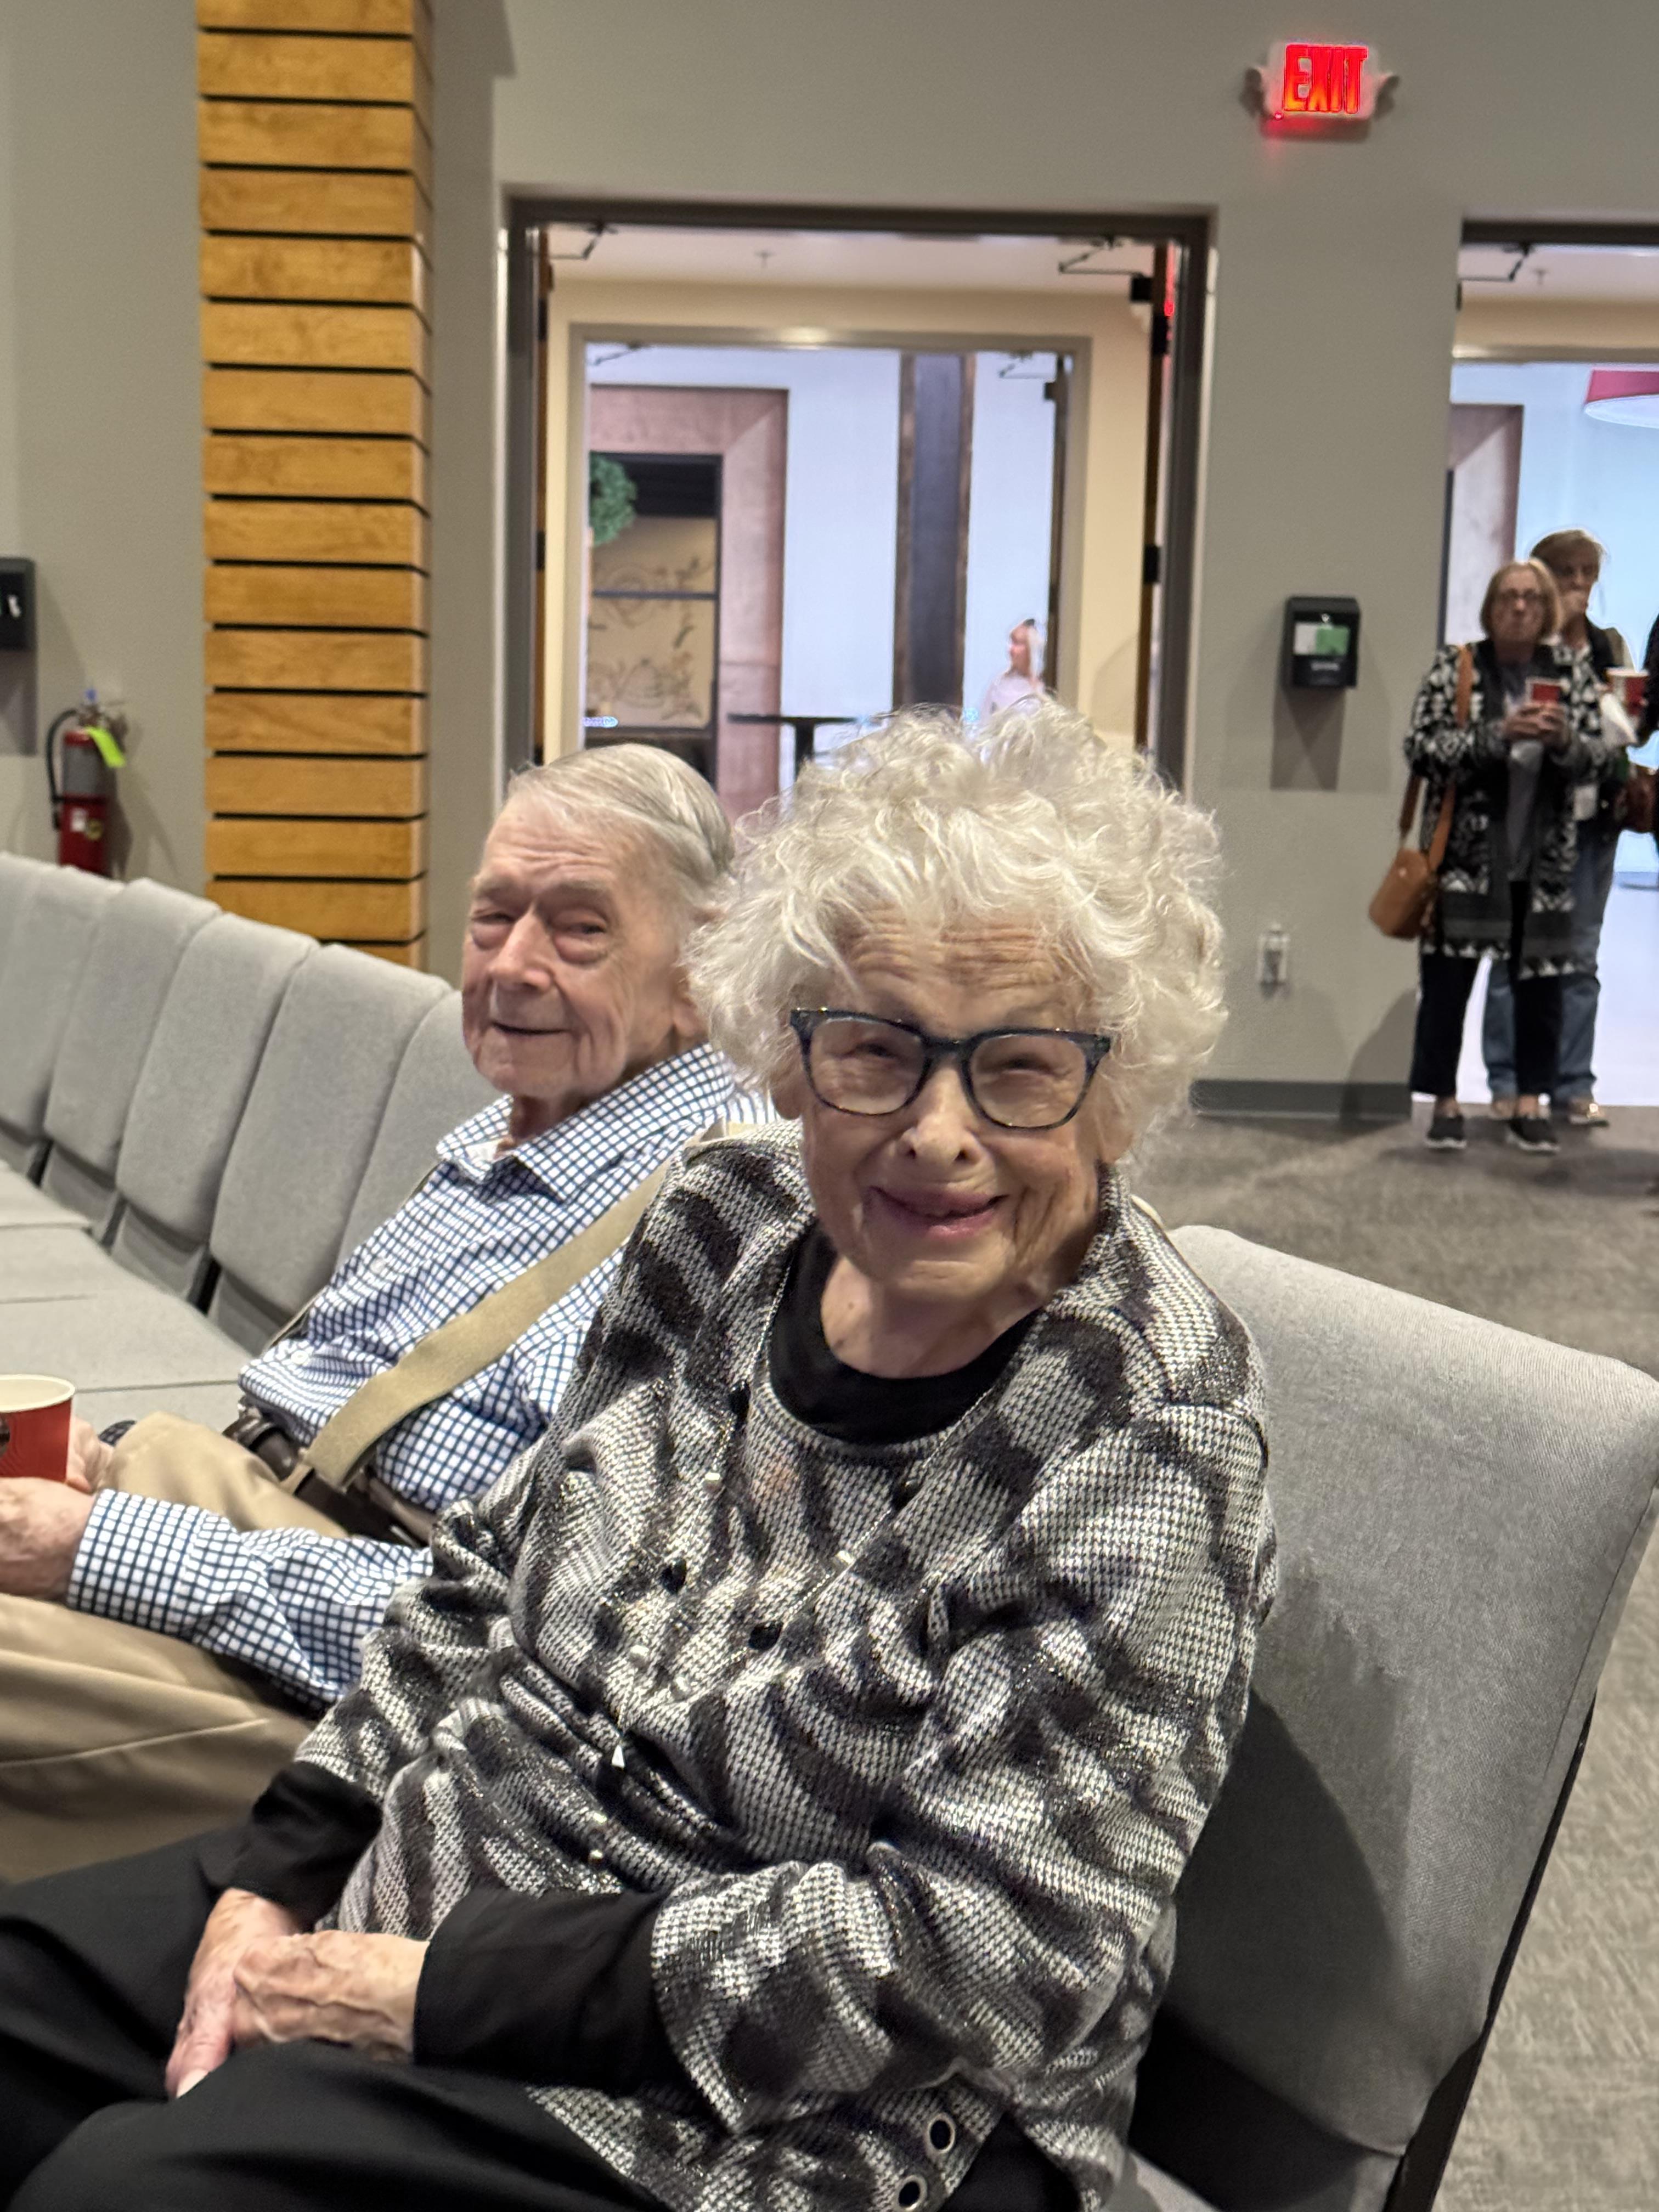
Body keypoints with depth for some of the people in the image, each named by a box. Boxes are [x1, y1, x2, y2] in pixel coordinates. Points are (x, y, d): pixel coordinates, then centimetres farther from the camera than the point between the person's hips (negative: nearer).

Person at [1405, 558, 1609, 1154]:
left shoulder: (1572, 672, 7)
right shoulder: (1455, 667, 0)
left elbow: (1597, 758, 2)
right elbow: (1420, 749, -9)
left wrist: (1564, 739, -19)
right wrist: (1498, 734, -20)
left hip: (1543, 859, 2)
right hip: (1464, 852, -2)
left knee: (1541, 981, 5)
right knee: (1447, 980, -1)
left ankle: (1530, 1104, 16)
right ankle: (1445, 1103, 11)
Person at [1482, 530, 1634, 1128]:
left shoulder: (1611, 647, 14)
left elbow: (1634, 722, 19)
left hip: (1590, 815, 5)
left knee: (1580, 955, 6)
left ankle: (1574, 1085, 12)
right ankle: (1507, 1083, 9)